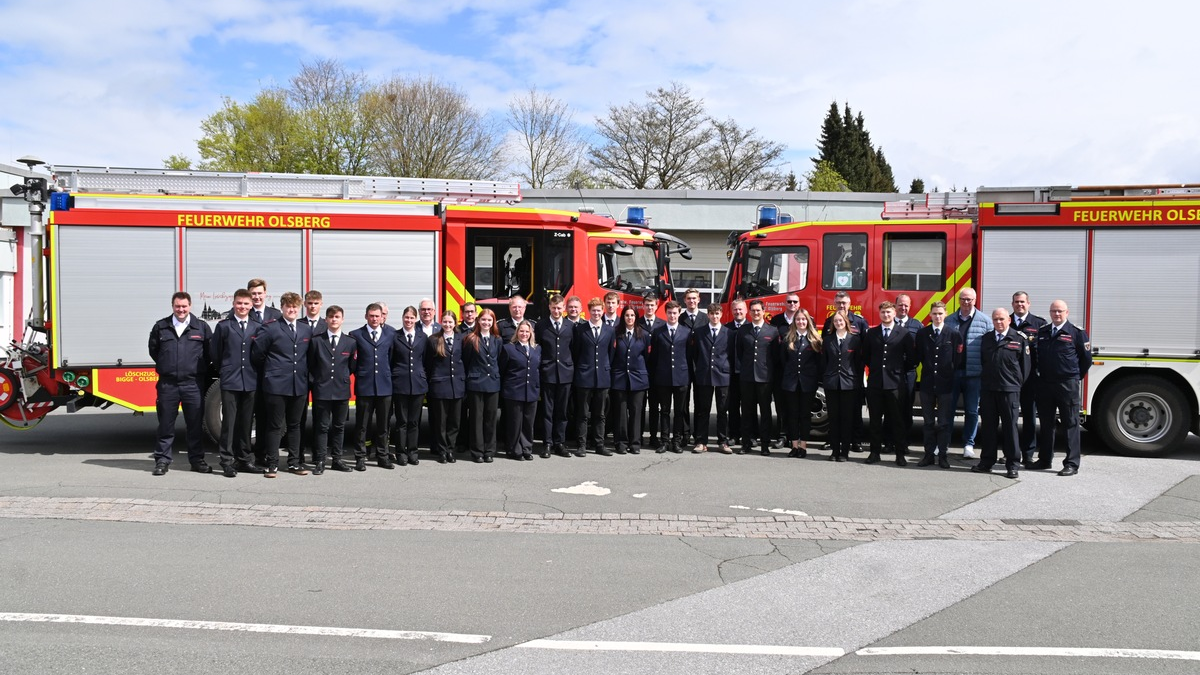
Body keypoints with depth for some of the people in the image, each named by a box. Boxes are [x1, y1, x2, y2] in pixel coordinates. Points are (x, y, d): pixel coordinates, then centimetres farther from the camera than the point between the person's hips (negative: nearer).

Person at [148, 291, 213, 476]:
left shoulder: (201, 327, 3)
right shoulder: (161, 327, 7)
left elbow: (210, 352, 8)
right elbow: (153, 350, 18)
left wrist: (201, 371, 7)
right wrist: (165, 367, 14)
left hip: (193, 384, -1)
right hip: (167, 384, 1)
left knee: (196, 424, 5)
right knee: (166, 424, 6)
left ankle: (197, 460, 15)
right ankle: (162, 460, 15)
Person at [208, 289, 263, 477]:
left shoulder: (258, 328, 8)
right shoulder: (223, 326, 3)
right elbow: (214, 353, 5)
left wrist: (255, 373, 7)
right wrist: (224, 372, 8)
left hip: (251, 382, 2)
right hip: (229, 382, -2)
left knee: (246, 422, 9)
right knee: (229, 422, -1)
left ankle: (245, 460, 18)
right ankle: (227, 462, 4)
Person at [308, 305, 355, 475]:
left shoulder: (350, 342, 4)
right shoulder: (316, 340, 1)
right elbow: (310, 365, 5)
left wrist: (343, 378, 6)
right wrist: (314, 382, 0)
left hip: (342, 391, 2)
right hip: (322, 391, -2)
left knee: (339, 427, 9)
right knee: (321, 427, 1)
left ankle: (337, 459, 17)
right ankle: (320, 461, 5)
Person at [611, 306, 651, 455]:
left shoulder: (644, 335, 4)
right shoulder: (617, 334, 2)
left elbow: (647, 356, 8)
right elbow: (612, 356, 4)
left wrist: (647, 376, 6)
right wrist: (612, 375, 0)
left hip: (638, 378, 1)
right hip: (620, 378, 0)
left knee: (636, 411, 3)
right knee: (621, 412, 2)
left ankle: (635, 443, 10)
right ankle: (621, 442, 9)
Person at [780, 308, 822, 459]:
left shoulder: (814, 339, 1)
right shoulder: (788, 339, 5)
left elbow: (820, 361, 2)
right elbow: (783, 360, 7)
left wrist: (818, 379, -4)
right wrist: (784, 378, 3)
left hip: (808, 382, -1)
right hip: (790, 382, 2)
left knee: (805, 414, 4)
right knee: (792, 415, 5)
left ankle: (803, 446, 10)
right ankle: (794, 446, 11)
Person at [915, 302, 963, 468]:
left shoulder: (954, 334, 0)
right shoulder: (922, 334, 5)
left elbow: (959, 360, 1)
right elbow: (918, 357, 5)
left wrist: (951, 371, -3)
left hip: (946, 384, -2)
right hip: (927, 384, 2)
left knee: (944, 423, 3)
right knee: (928, 422, 8)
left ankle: (943, 455, 9)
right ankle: (929, 454, 14)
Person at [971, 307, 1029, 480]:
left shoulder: (1019, 339, -1)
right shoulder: (986, 338, 12)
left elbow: (1025, 365, 1)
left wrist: (1018, 383, 2)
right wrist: (984, 380, 12)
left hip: (1009, 390, -4)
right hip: (988, 389, 4)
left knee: (1010, 427, 0)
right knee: (988, 426, 9)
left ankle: (1012, 465, 5)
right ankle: (986, 462, 17)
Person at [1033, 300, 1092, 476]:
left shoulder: (1077, 333, -4)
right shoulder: (1042, 332, 10)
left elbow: (1086, 358, 0)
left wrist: (1075, 376, 5)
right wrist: (1041, 373, 13)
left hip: (1068, 385, -5)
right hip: (1045, 384, 5)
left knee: (1070, 424, -1)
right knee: (1046, 423, 12)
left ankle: (1072, 464, 1)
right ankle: (1045, 459, 22)